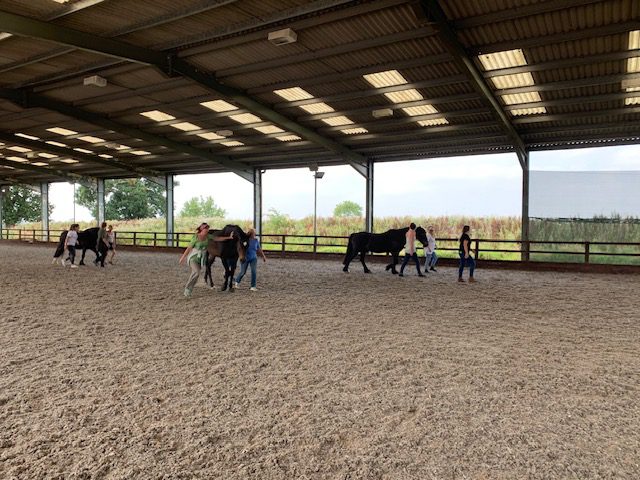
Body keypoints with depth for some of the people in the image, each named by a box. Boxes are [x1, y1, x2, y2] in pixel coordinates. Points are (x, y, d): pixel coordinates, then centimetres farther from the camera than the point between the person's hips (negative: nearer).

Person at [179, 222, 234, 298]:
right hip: (193, 258, -5)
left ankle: (188, 291, 17)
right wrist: (183, 258, -8)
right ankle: (187, 288, -10)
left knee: (195, 275, 5)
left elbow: (218, 239, 6)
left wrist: (229, 237, 2)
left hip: (201, 259, 5)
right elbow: (189, 248, -11)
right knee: (196, 272, -26)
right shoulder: (196, 237, -17)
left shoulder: (207, 236, -2)